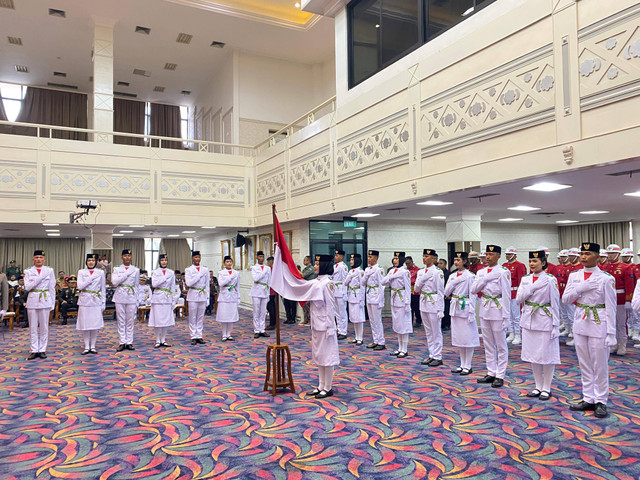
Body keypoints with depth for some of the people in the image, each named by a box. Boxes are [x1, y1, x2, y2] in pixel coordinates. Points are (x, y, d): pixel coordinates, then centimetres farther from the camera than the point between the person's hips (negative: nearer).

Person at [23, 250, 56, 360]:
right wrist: (40, 278, -15)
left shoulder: (49, 271, 4)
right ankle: (34, 350, 12)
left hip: (45, 300, 0)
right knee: (33, 327, 4)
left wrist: (52, 303, 2)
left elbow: (52, 288, 5)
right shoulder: (28, 272, 5)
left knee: (44, 326, 3)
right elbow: (27, 287, -7)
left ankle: (42, 350, 12)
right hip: (32, 300, 1)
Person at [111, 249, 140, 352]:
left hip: (131, 297, 0)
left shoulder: (136, 270, 7)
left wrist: (137, 301, 7)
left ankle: (129, 342, 11)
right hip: (120, 297, 0)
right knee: (121, 321, 3)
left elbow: (137, 285, 10)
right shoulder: (117, 269, 5)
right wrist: (127, 273, -14)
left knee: (130, 321, 3)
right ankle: (122, 342, 10)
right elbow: (114, 282, -10)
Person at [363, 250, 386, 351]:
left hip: (376, 297, -8)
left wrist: (380, 301, -16)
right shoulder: (367, 269, 12)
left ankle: (381, 343, 6)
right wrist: (367, 274, -4)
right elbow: (363, 282, 13)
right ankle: (376, 341, 21)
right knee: (372, 320, 12)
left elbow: (381, 285, -14)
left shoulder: (378, 269, -12)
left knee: (377, 320, -3)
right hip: (368, 297, 8)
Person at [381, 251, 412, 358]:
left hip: (402, 300, -8)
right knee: (397, 325, 12)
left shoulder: (404, 272, -11)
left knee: (403, 325, -2)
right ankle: (400, 348, 21)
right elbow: (383, 282, 5)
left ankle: (404, 350, 6)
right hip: (394, 300, 8)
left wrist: (407, 303, -15)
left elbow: (408, 288, -12)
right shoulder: (392, 271, 10)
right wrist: (391, 276, -7)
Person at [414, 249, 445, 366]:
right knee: (428, 332, 13)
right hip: (423, 303, 7)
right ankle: (432, 355, 22)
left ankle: (438, 357, 10)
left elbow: (440, 292, -10)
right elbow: (417, 288, 5)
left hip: (433, 304, -7)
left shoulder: (438, 272, -10)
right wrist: (423, 277, -10)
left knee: (436, 332, 1)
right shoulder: (421, 272, 10)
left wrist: (440, 309, -13)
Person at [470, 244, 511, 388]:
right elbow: (473, 290, 0)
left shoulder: (503, 272, -8)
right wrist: (485, 278, -11)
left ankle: (500, 376, 11)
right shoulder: (481, 272, 10)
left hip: (497, 311, -6)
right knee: (488, 345, 13)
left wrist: (506, 317, -13)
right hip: (484, 310, 6)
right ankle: (491, 373, 23)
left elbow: (506, 295, -10)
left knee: (500, 345, 3)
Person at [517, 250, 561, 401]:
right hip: (528, 321, 5)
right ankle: (538, 386, 24)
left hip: (545, 321, -5)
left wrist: (555, 325, -9)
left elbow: (555, 303, -7)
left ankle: (546, 388, 17)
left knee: (547, 355, 2)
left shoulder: (550, 279, -7)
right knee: (532, 354, 10)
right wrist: (533, 287, -13)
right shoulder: (525, 279, 7)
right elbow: (519, 298, -2)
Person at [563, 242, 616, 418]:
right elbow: (565, 299, 3)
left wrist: (611, 334, -11)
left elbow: (611, 308, -9)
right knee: (584, 365, 12)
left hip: (598, 325, -5)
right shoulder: (574, 276, 5)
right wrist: (580, 288, -14)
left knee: (600, 366, 4)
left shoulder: (606, 278, -8)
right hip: (580, 323, 5)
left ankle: (601, 401, 18)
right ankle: (588, 399, 24)